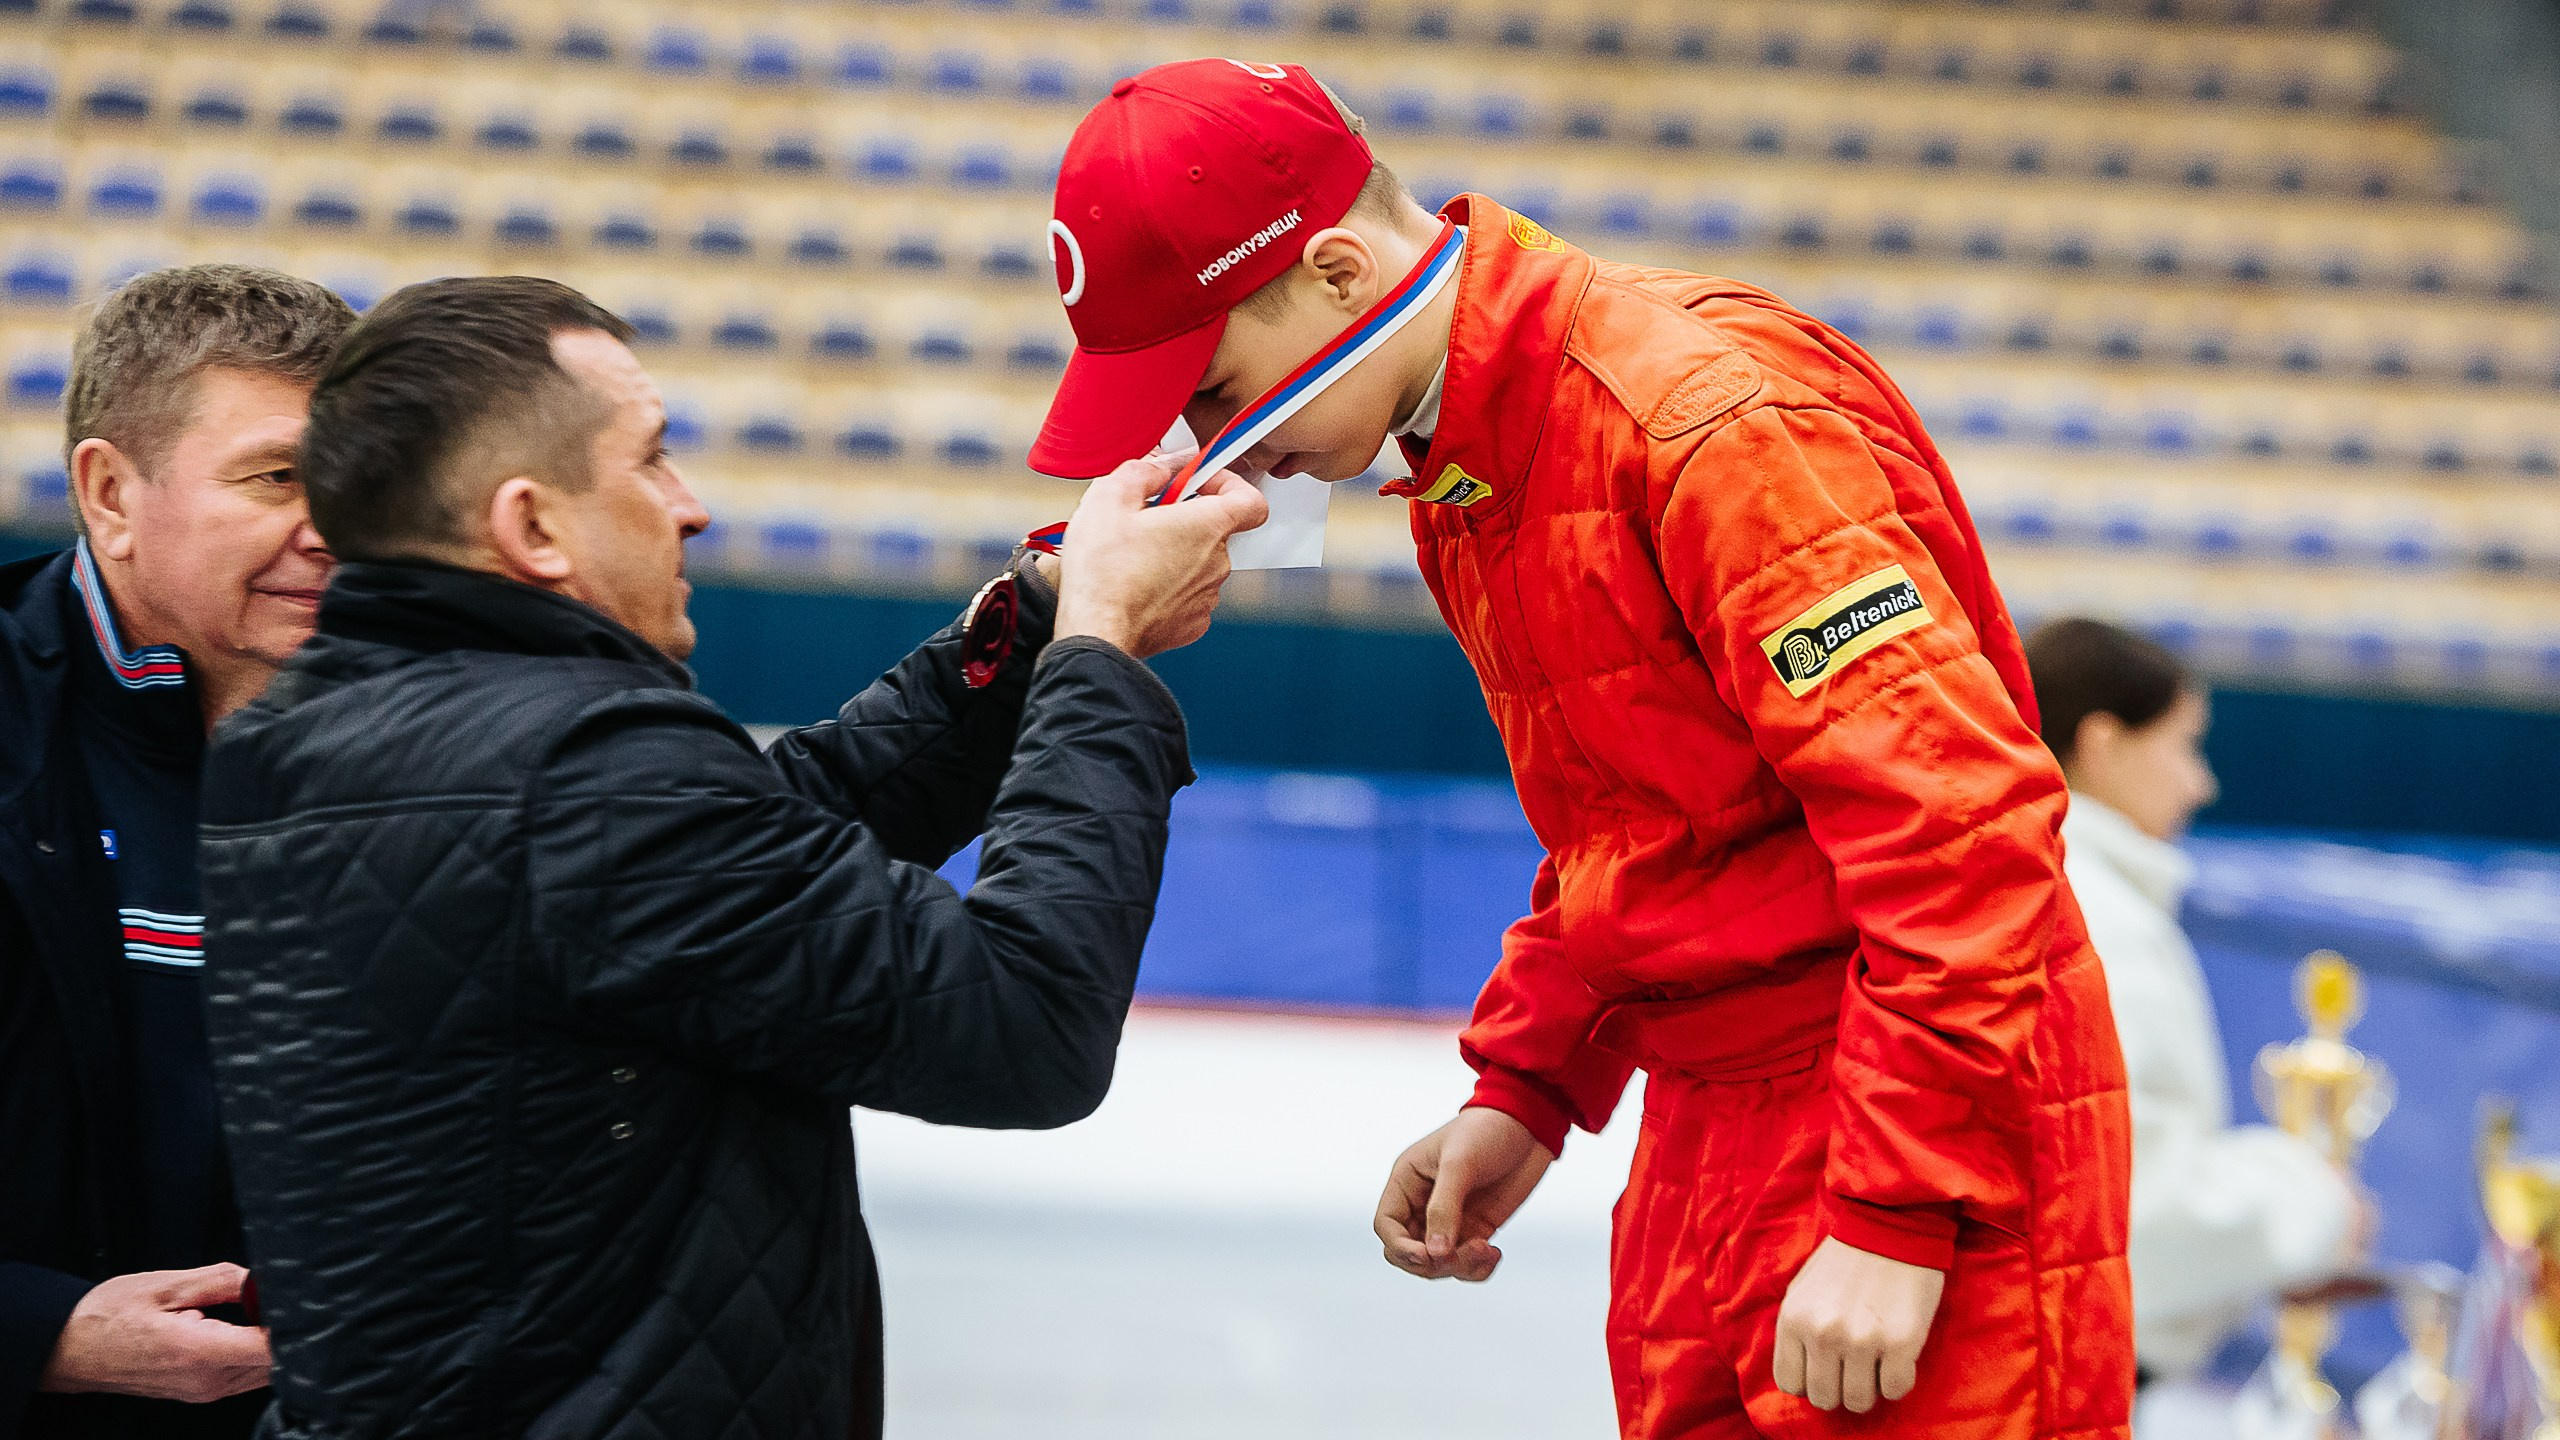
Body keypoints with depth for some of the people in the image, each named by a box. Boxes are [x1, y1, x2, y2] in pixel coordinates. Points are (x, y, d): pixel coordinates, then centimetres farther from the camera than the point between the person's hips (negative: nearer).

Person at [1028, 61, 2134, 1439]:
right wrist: (1524, 1090, 14)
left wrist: (1896, 1217, -24)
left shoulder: (1713, 415, -20)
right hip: (1708, 1122, 9)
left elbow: (1956, 819, -24)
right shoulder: (1462, 471, 10)